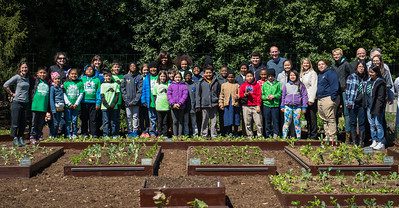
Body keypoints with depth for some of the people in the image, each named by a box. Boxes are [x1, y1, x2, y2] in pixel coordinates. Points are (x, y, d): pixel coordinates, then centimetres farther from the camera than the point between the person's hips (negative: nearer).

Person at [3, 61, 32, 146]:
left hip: (26, 103, 6)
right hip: (17, 102, -6)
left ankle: (21, 138, 18)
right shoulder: (17, 77, -8)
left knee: (23, 122, 9)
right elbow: (5, 85, -12)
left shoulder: (28, 78, 9)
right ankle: (15, 138, 5)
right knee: (15, 122, -2)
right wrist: (11, 94, -7)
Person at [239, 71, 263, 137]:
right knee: (247, 123, 5)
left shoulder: (257, 85, 5)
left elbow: (259, 95, 2)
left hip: (255, 106, -2)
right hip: (246, 106, 2)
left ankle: (260, 136, 4)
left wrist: (258, 105, -5)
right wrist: (245, 94, -12)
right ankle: (250, 136, 13)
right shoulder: (243, 85, 10)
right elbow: (240, 95, 10)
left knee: (258, 122, -4)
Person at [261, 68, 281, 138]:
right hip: (266, 104, 2)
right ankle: (268, 135, 14)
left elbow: (280, 94, 1)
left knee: (275, 120, 0)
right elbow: (262, 95, 7)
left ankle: (275, 134, 8)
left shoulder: (278, 84, 3)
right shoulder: (264, 84, 8)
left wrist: (274, 96, -13)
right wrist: (266, 97, -11)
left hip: (275, 104, -2)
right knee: (267, 121, 6)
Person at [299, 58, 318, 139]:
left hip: (311, 99, -7)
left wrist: (311, 99, -16)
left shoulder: (312, 73, -4)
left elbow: (313, 87, -10)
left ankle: (313, 136, -1)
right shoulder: (301, 74, 17)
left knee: (312, 117, -4)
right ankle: (309, 135, 16)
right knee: (307, 118, 10)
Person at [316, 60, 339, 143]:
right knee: (324, 120, 10)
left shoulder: (330, 73, -4)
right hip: (320, 99, 9)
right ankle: (327, 136, 15)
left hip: (328, 99, -9)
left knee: (330, 119, -9)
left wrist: (333, 97, -18)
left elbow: (335, 86, -13)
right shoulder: (319, 75, 23)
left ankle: (332, 137, -8)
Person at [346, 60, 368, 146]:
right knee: (353, 123, 5)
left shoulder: (367, 78, 5)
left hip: (362, 104, 1)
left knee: (362, 123, 3)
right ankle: (354, 141, 12)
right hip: (353, 103, -1)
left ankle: (361, 141, 10)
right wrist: (348, 102, -7)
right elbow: (348, 90, -2)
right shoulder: (351, 77, -1)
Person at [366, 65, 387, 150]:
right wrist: (366, 105, 12)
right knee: (372, 125, 13)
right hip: (369, 106, 8)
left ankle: (381, 143, 3)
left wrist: (378, 109, -19)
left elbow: (381, 97, -15)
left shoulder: (380, 82, -13)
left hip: (376, 107, -8)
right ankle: (374, 141, 22)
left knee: (378, 124, -4)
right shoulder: (369, 81, 11)